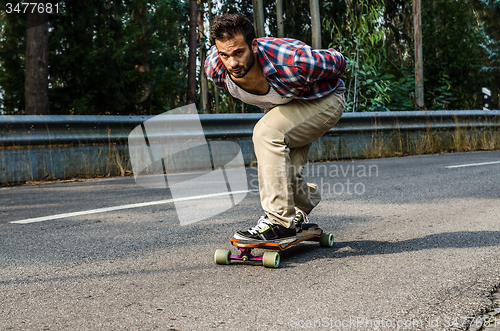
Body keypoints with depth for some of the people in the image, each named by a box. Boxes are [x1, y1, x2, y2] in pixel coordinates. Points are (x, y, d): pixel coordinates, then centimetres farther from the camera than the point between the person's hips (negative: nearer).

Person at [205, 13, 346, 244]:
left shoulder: (293, 63, -42)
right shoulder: (214, 69, -26)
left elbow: (338, 62, -20)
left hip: (322, 101, -6)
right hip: (281, 107, 6)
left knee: (267, 132, -31)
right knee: (283, 178, 3)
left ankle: (280, 223, -27)